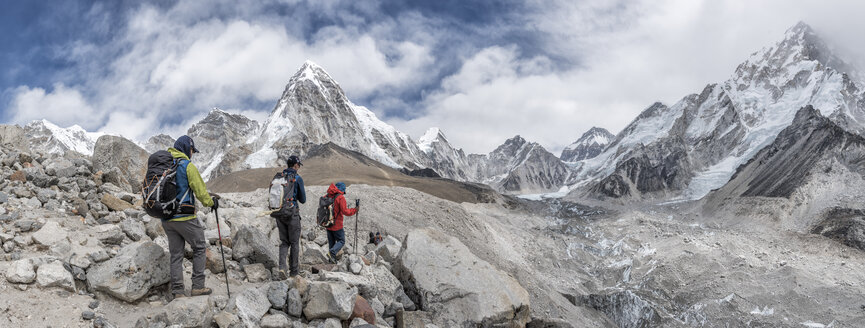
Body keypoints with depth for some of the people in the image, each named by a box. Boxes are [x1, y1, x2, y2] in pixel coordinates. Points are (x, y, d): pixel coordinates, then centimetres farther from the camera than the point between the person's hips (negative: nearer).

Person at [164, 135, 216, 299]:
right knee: (199, 248, 7)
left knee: (176, 254, 10)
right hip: (185, 217, -7)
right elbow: (200, 190, -9)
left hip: (166, 218, 7)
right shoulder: (187, 166, -9)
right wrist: (211, 202, 6)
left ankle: (178, 291, 9)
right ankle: (198, 286, 5)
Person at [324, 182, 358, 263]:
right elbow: (345, 212, -19)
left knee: (331, 242, 15)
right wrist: (355, 209, -7)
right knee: (341, 241, 4)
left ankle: (332, 258, 16)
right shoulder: (340, 198, -15)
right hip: (337, 225, -7)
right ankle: (332, 252, -15)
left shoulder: (327, 196, 5)